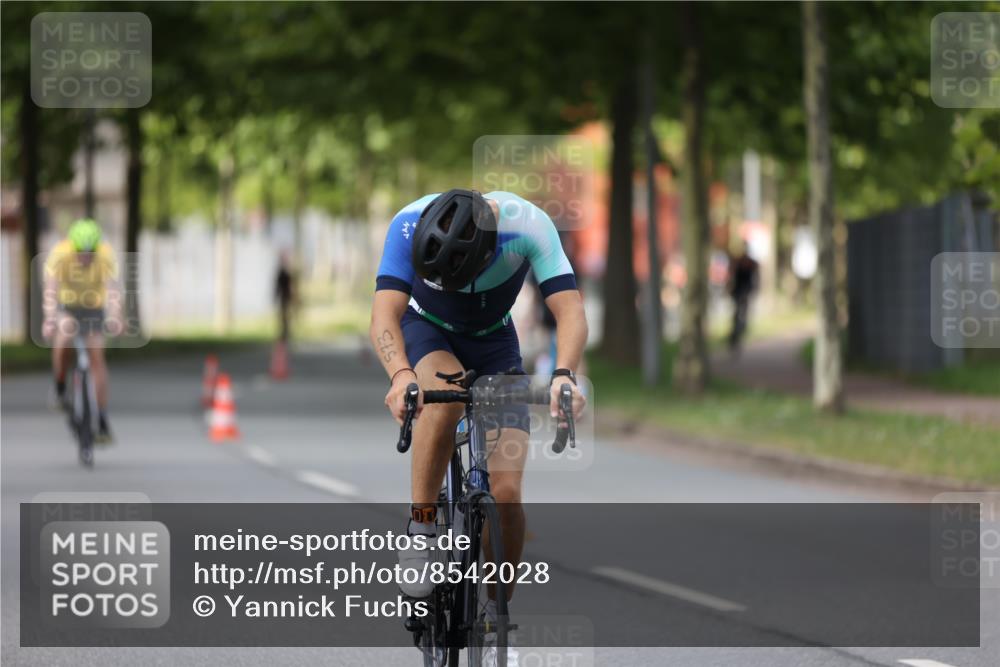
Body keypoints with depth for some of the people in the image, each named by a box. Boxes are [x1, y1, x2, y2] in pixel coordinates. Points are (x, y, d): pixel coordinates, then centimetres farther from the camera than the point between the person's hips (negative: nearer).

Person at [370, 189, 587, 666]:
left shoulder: (527, 225, -31)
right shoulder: (409, 225, -32)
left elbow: (570, 310, -34)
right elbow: (385, 314, -38)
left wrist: (564, 374, -53)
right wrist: (400, 375, -58)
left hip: (493, 341, 1)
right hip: (426, 330, -1)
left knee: (506, 492, -12)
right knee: (445, 393, -38)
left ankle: (496, 617, 6)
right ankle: (419, 532, -22)